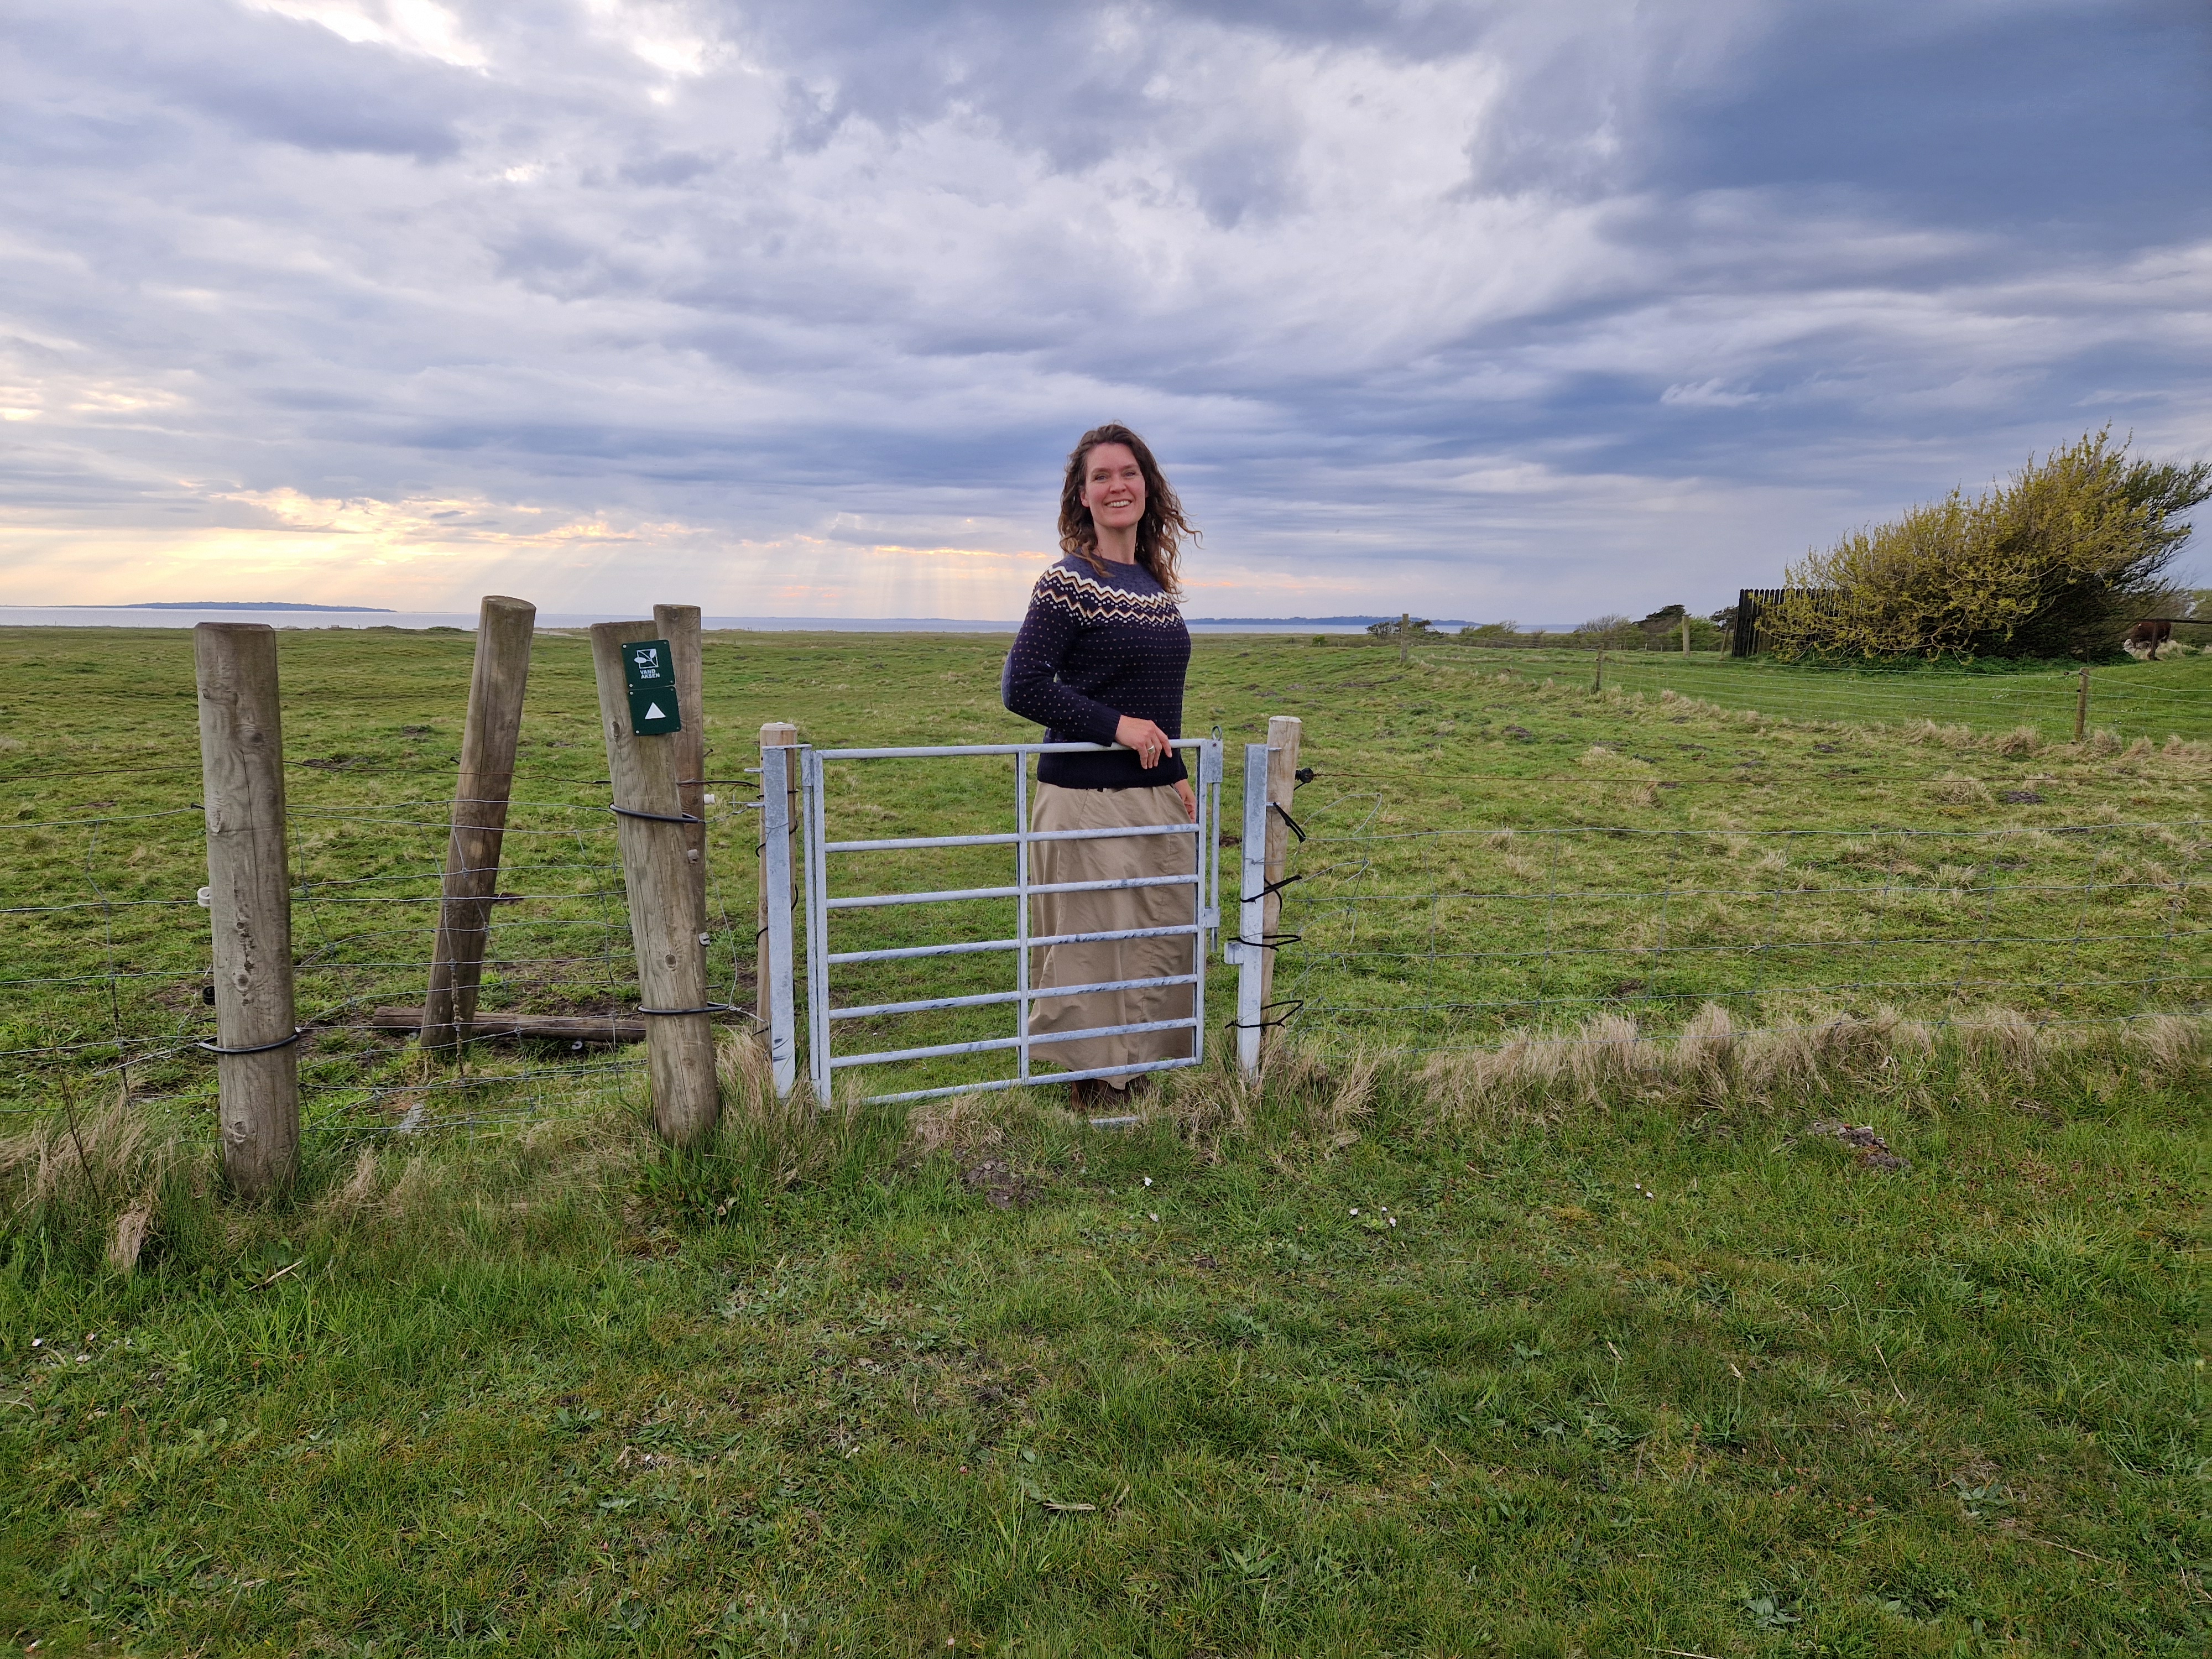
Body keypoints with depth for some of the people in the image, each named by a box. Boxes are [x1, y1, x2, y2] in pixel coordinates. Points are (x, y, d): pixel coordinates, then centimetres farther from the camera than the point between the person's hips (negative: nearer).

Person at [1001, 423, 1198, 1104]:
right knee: (1095, 953, -2)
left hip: (1158, 799, 7)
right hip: (1089, 799, -7)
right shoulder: (1069, 582, -9)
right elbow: (1022, 688, -14)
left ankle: (1141, 1075, 24)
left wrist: (1178, 777, 16)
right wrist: (1115, 725, -16)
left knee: (1163, 947, 11)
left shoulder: (1156, 583, 13)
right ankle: (1093, 1088, 12)